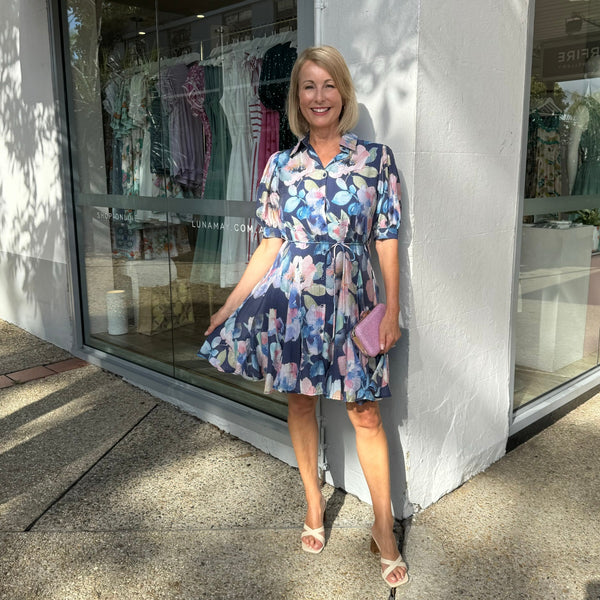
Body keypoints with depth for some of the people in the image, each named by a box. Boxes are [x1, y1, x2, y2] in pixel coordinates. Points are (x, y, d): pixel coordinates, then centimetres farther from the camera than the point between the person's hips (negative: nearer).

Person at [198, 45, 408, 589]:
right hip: (292, 297, 2)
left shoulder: (376, 158, 2)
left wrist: (392, 310, -3)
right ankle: (314, 504, 33)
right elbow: (271, 245, 6)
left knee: (365, 412, 2)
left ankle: (384, 530, 18)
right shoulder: (281, 166, 5)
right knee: (301, 400, 12)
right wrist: (229, 307, 3)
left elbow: (388, 239, 1)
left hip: (351, 299, -1)